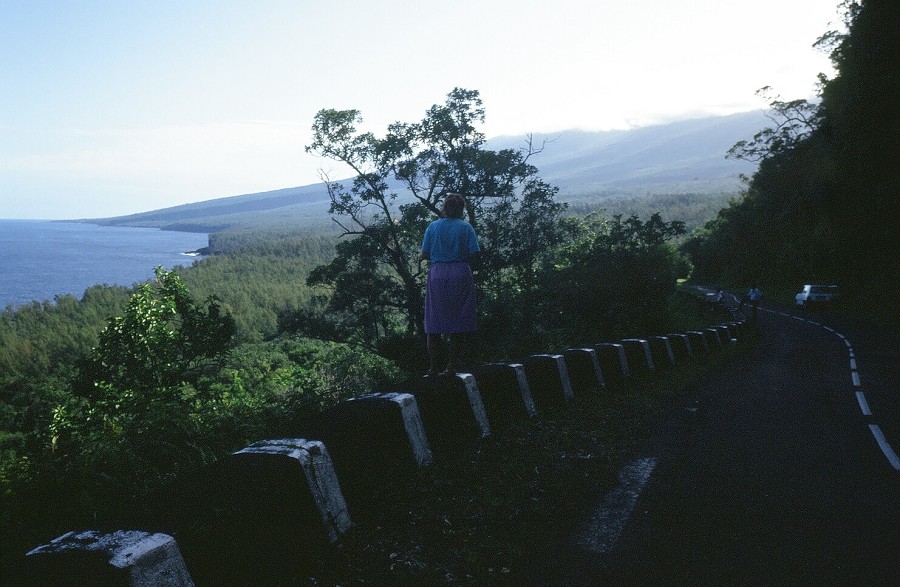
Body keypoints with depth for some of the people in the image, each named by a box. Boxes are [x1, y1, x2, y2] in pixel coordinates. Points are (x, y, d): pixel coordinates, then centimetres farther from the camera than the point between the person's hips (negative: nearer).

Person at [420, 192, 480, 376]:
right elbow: (474, 254, -4)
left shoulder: (433, 227, 3)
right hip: (460, 275, 0)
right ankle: (452, 367, 10)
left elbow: (424, 255, 1)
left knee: (434, 325, 5)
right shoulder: (466, 227, 0)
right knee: (456, 322, 7)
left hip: (437, 274, 1)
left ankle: (433, 369, 4)